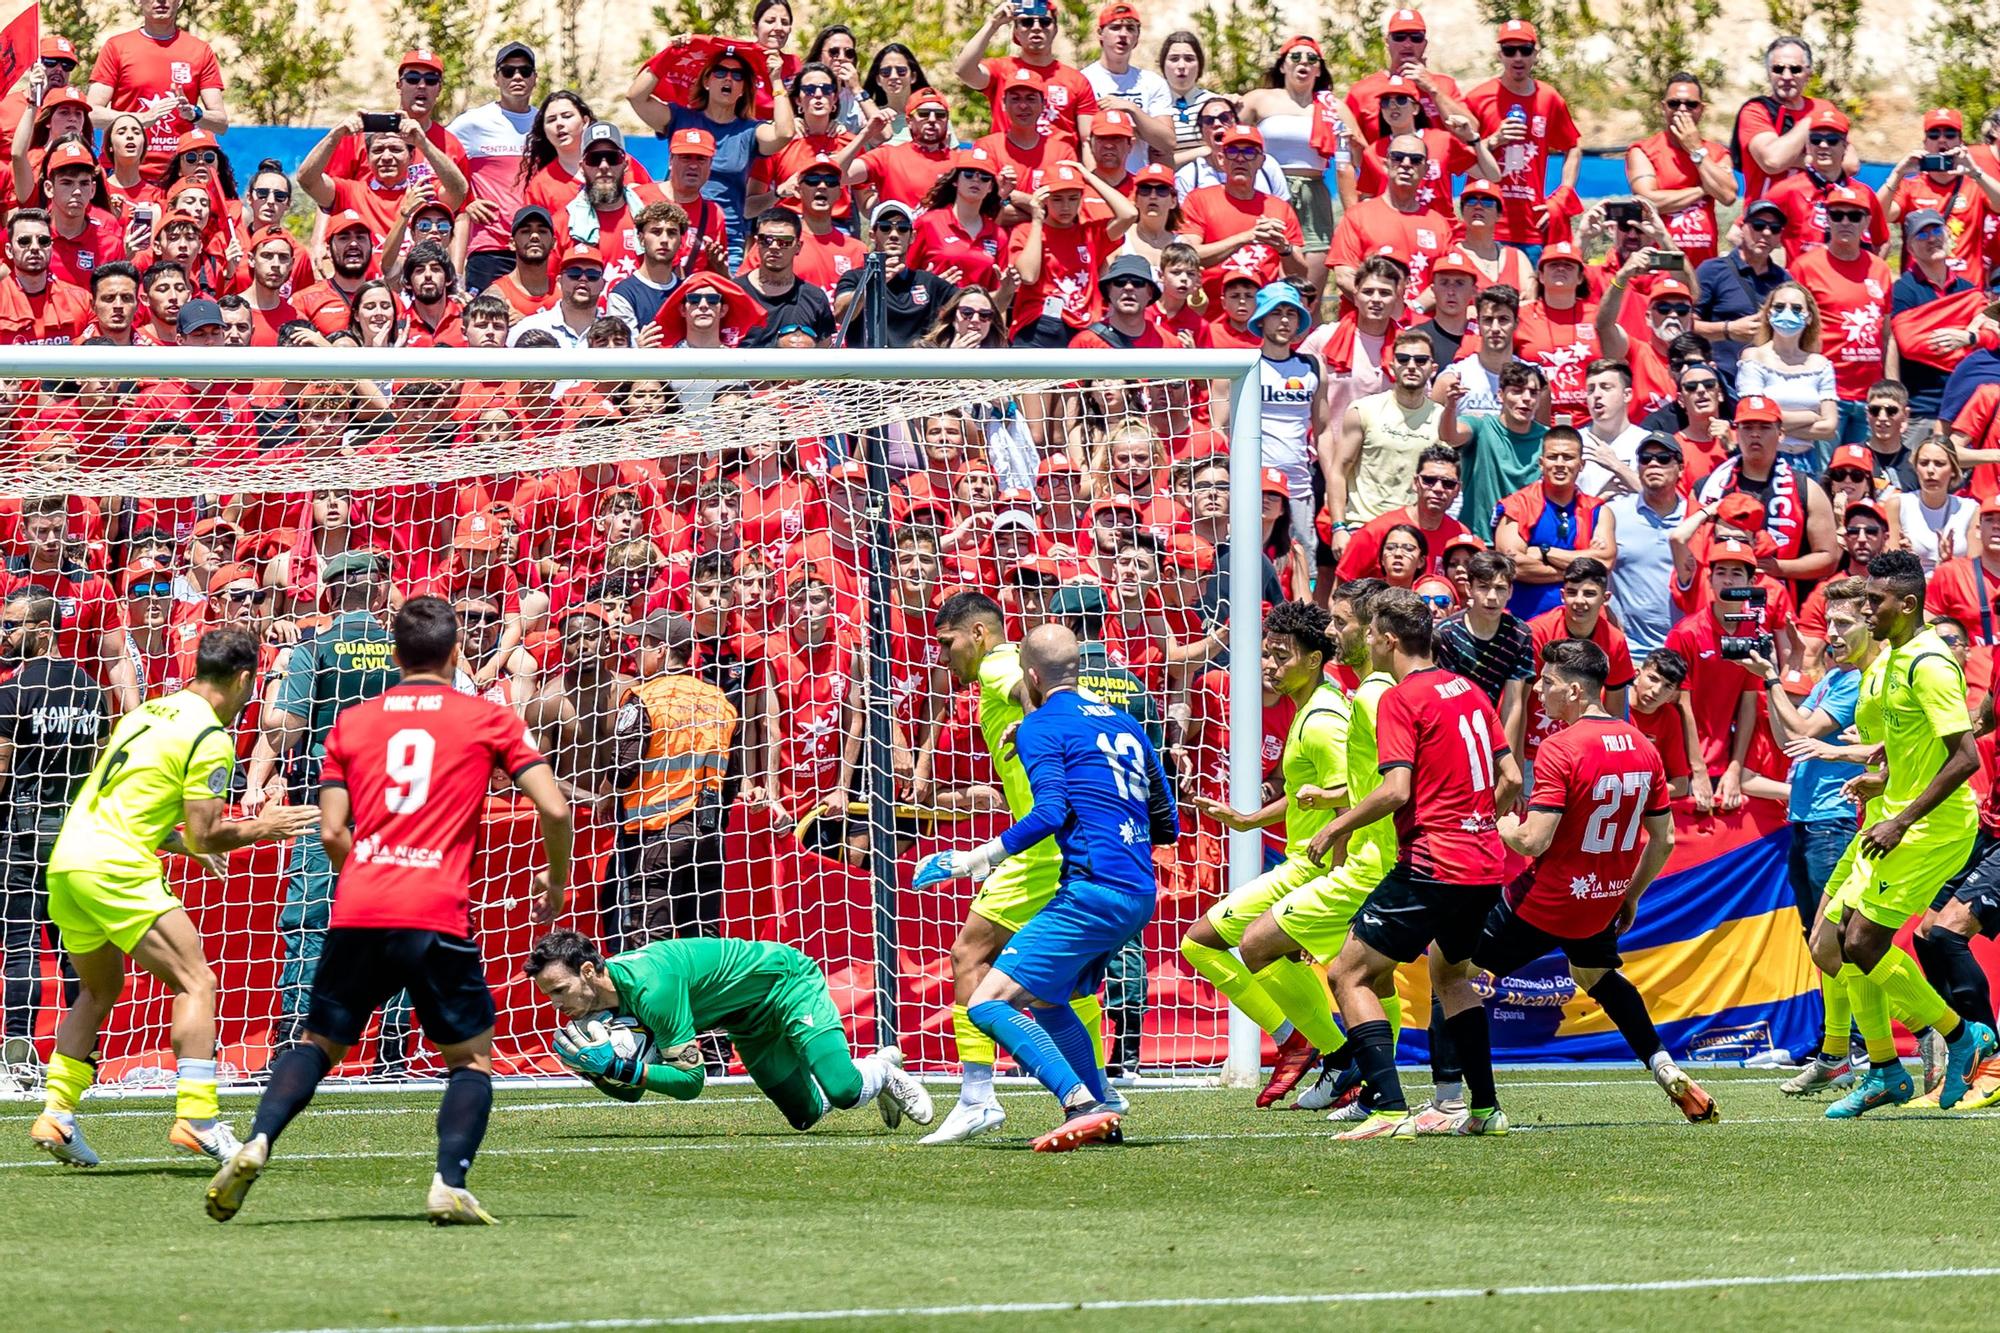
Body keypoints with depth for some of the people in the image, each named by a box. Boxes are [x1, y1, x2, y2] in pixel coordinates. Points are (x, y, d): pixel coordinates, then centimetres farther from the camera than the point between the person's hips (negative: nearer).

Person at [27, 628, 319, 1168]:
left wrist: (185, 844, 36)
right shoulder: (211, 738, -7)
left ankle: (55, 1115, 17)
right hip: (116, 868, -8)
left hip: (67, 860, 9)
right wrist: (261, 828, 6)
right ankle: (196, 1118, -17)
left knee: (100, 989, 24)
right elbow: (204, 835, -10)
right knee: (196, 984, -6)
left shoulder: (147, 712, 19)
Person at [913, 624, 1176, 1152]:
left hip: (1093, 889, -9)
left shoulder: (1040, 726, -1)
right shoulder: (1123, 724, 22)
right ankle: (1103, 1115, 21)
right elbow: (1167, 825, 24)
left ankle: (1083, 1105, -27)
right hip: (1139, 895, 9)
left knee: (988, 1003, -12)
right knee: (1046, 999, 28)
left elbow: (1052, 812, -17)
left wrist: (977, 859, -15)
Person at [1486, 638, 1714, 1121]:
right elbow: (1663, 841, 8)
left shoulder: (1560, 749, -20)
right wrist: (1631, 896, 21)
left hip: (1546, 901, -7)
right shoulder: (1642, 747, 2)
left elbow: (1534, 841, -24)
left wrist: (1503, 826, -3)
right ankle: (1666, 1070, 23)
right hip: (1603, 904, 7)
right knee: (1598, 975, 35)